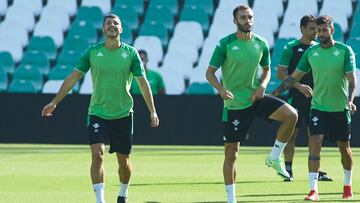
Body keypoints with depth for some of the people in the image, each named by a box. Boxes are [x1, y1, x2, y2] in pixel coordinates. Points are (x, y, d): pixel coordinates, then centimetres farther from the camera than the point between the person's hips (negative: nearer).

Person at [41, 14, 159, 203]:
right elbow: (73, 77, 2)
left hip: (123, 114, 1)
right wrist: (54, 102, 0)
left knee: (123, 160, 10)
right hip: (97, 113, -1)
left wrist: (152, 111, -8)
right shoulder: (93, 52, -3)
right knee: (98, 153, -18)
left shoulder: (130, 53, -4)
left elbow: (142, 82, -2)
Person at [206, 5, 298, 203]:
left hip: (256, 97, 3)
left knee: (291, 115, -20)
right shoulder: (225, 44, -9)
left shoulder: (261, 43, 3)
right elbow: (210, 73, -6)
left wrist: (262, 86, -5)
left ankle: (274, 158, -3)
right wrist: (221, 89, -24)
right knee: (231, 153, -1)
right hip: (234, 103, -3)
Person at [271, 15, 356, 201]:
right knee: (315, 143, -14)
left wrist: (350, 100, -27)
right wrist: (274, 93, -1)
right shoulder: (311, 52, 2)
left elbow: (351, 78, -10)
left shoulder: (345, 51, -6)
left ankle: (348, 186, 32)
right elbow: (294, 77, 7)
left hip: (340, 108, -1)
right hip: (318, 107, 1)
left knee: (344, 147, 11)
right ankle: (313, 190, -18)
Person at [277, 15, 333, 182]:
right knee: (291, 133, -2)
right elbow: (281, 73, -7)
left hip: (314, 98, 4)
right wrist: (299, 86, -17)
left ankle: (316, 171, 7)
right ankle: (288, 170, 3)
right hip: (295, 97, -4)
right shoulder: (291, 48, -4)